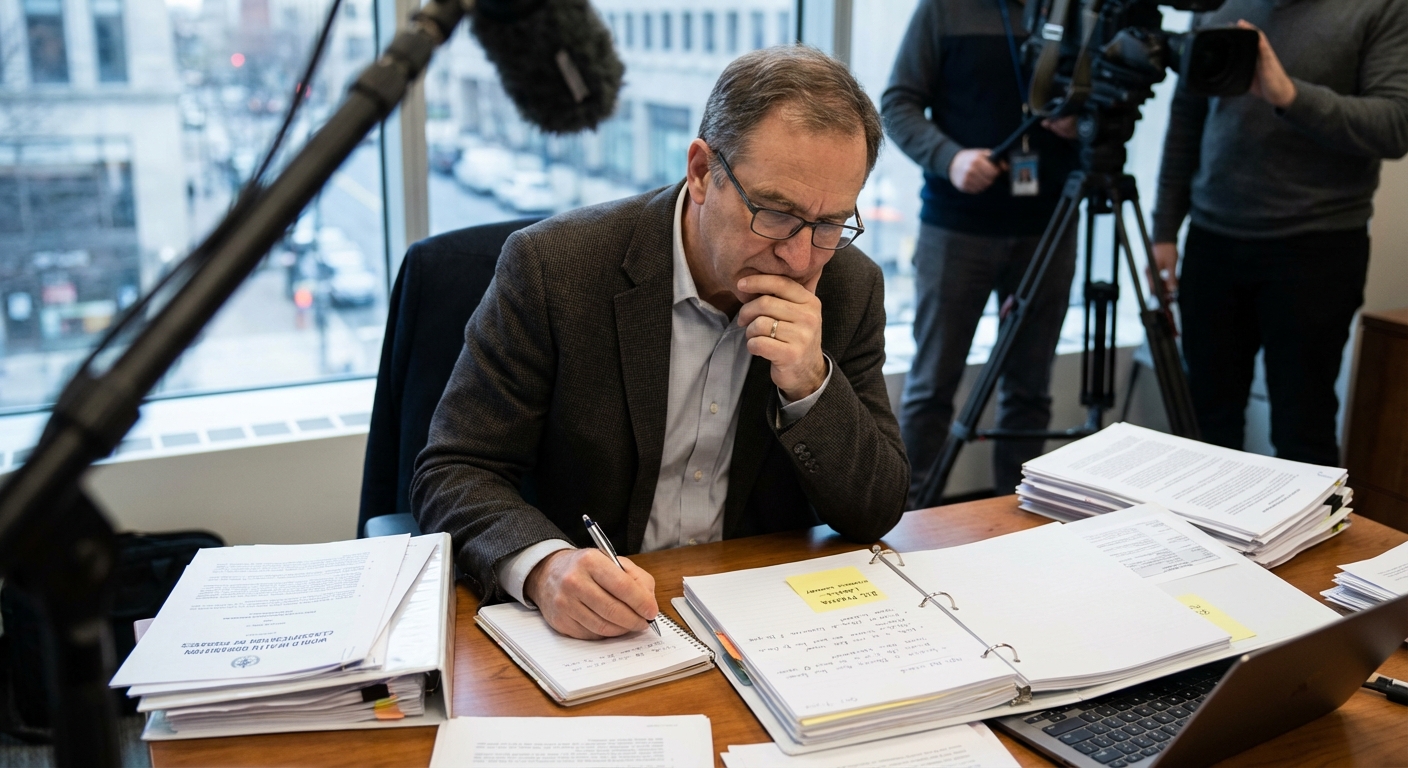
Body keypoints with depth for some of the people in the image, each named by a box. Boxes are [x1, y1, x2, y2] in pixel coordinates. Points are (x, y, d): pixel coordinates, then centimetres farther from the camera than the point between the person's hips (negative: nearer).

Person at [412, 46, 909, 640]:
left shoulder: (851, 289, -3)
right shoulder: (551, 265, -14)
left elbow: (878, 512, -2)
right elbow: (453, 472, -11)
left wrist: (811, 386, -20)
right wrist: (545, 565, -31)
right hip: (584, 628, -1)